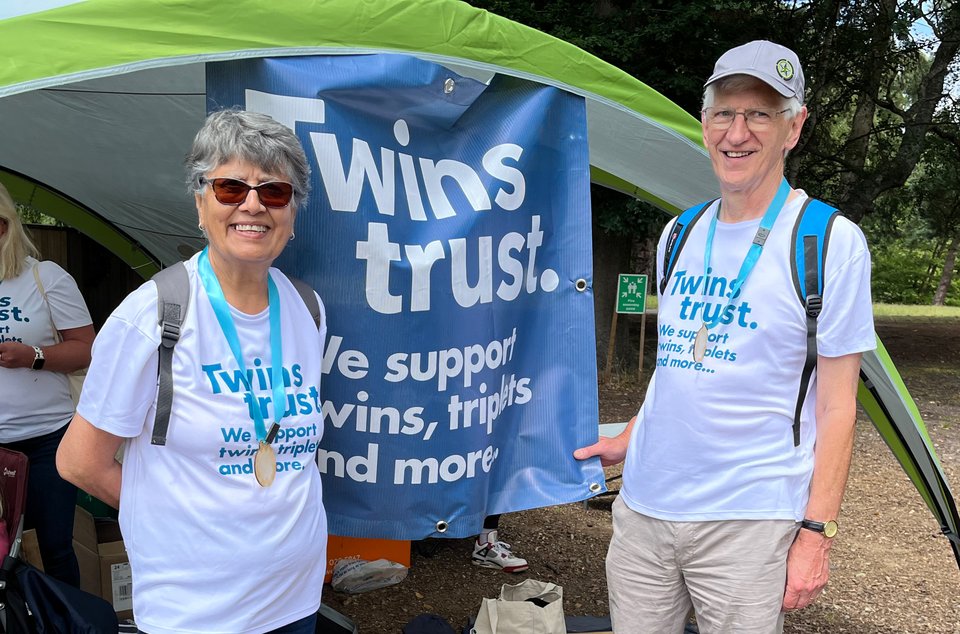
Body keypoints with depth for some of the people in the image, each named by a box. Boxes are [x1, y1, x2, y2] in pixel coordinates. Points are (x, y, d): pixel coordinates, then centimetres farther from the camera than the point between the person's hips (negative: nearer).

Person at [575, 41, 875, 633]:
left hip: (748, 521, -5)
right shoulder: (680, 234, 8)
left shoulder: (832, 241, -8)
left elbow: (836, 405, -8)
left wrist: (817, 530, -10)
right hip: (643, 506, 5)